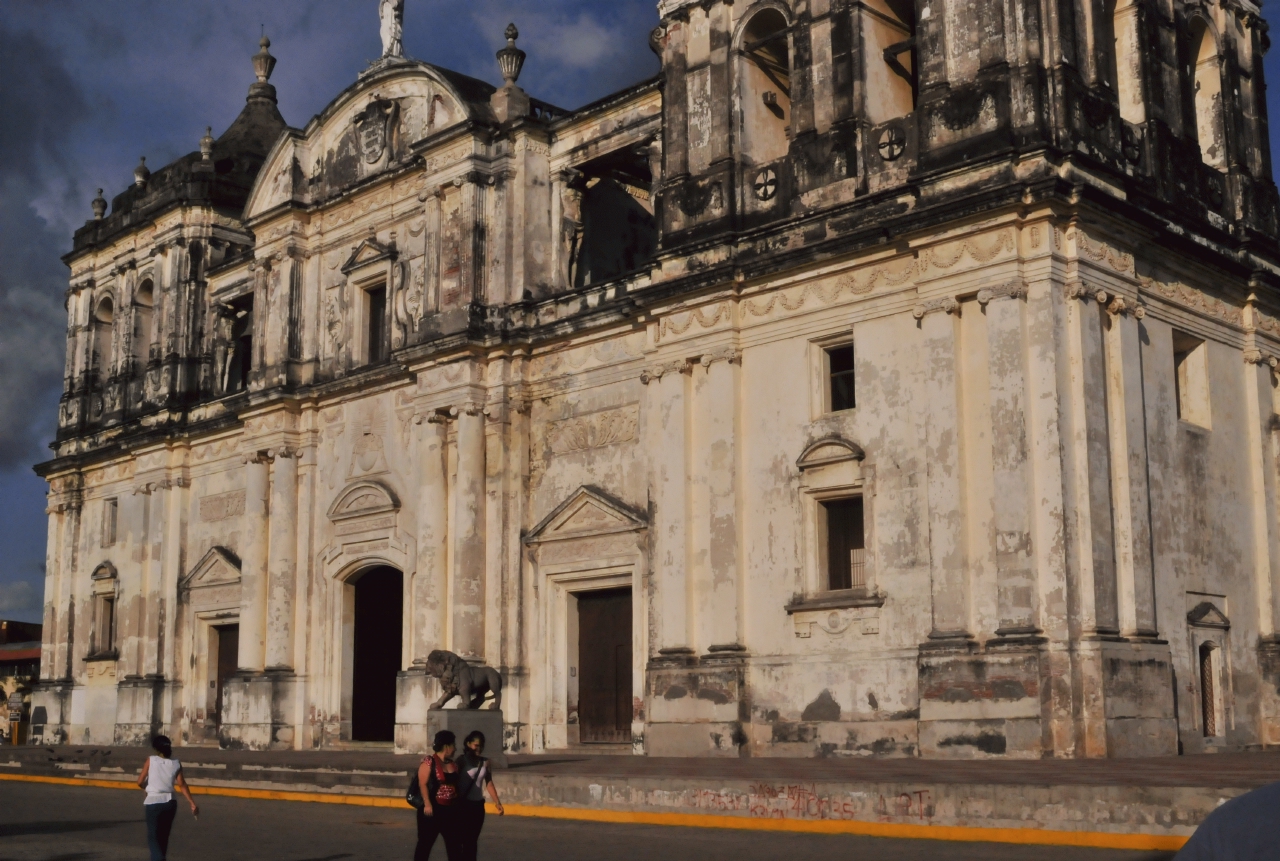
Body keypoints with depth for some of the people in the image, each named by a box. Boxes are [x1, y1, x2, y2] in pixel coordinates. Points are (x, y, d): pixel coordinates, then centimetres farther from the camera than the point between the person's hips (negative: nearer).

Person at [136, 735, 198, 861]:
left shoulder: (151, 760, -7)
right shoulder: (176, 764, 0)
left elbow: (140, 782, -5)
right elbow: (182, 785, -6)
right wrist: (192, 803, -6)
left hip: (153, 803, -4)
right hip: (170, 803, 4)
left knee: (153, 837, -1)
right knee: (163, 837, 19)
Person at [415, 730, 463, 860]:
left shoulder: (453, 764, 12)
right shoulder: (429, 762, -10)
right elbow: (423, 784, -14)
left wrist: (458, 805, 14)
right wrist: (427, 804, -21)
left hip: (450, 809, 7)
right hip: (433, 808, -7)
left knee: (454, 842, 8)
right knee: (425, 843, 3)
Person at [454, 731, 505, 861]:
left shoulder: (485, 763, 7)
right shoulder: (462, 760, -6)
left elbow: (489, 783, 9)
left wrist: (497, 803, 1)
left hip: (478, 805, 4)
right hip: (463, 805, -4)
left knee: (473, 840, 9)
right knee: (460, 838, -4)